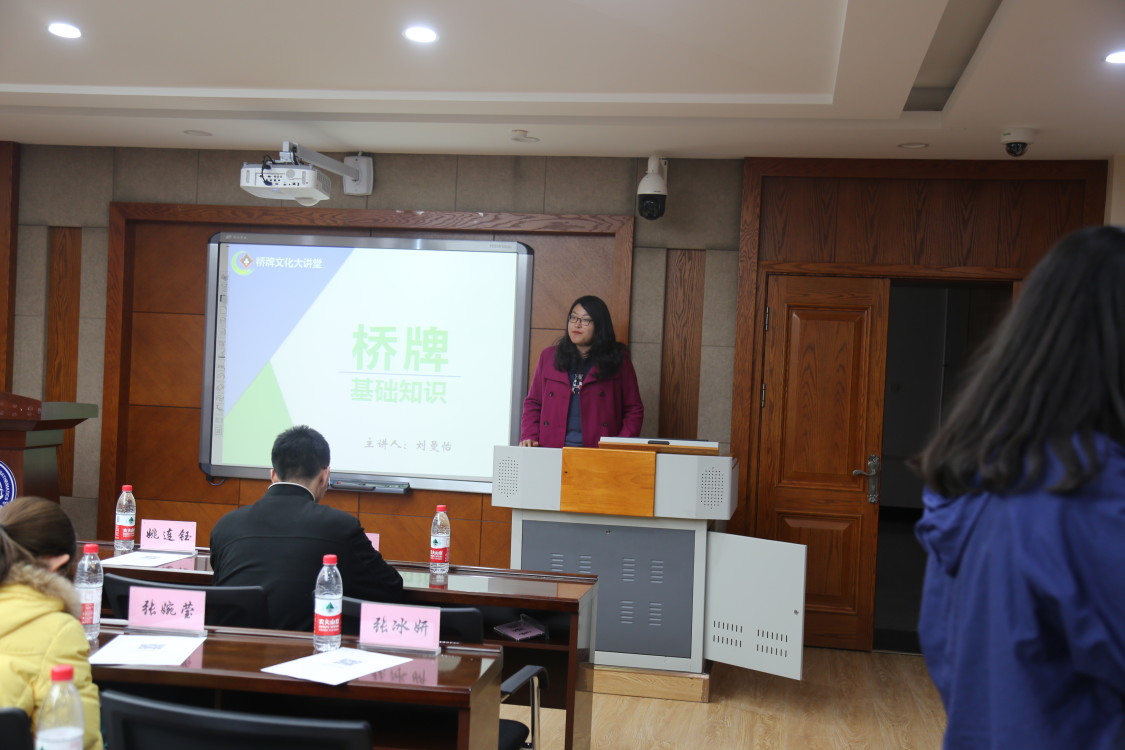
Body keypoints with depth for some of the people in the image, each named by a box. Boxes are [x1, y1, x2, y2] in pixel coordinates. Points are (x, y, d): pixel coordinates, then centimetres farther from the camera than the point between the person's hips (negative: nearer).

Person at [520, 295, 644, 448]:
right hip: (553, 449, 2)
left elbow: (634, 409, 5)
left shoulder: (618, 361, 6)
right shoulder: (549, 356, 13)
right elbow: (533, 403, 15)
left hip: (598, 453, -2)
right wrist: (529, 437, 0)